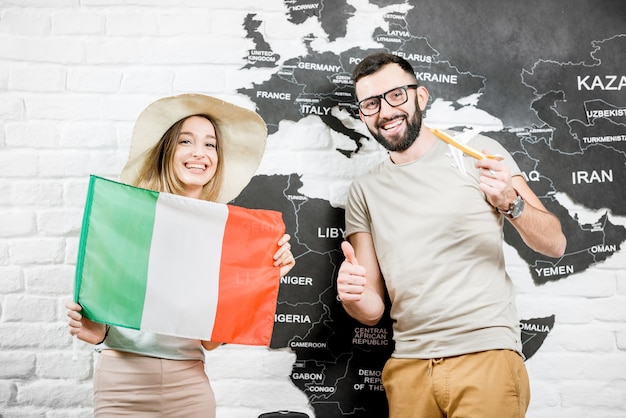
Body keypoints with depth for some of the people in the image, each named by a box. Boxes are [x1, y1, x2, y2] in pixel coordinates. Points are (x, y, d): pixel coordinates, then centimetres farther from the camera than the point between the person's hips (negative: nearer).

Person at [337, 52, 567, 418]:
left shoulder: (477, 152, 0)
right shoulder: (365, 191, 8)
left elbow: (554, 244, -2)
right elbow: (372, 310, 7)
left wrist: (510, 203, -20)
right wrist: (352, 297, -16)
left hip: (487, 355, -3)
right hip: (408, 366, 3)